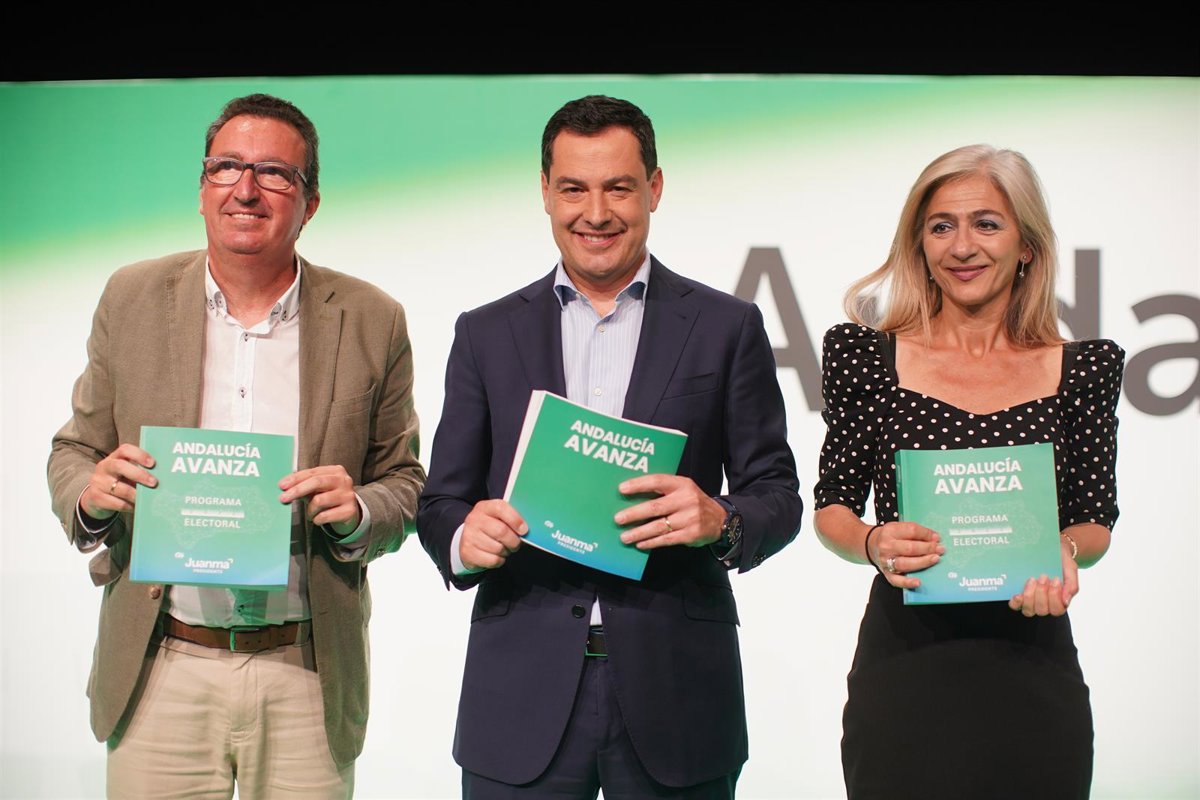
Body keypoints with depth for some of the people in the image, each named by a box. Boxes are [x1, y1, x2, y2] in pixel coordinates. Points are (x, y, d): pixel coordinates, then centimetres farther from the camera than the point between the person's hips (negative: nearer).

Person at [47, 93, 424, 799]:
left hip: (306, 683, 0)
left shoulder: (372, 322, 1)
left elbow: (405, 484, 7)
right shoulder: (133, 299, 4)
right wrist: (90, 495, -12)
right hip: (162, 677, 1)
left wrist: (356, 511, -15)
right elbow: (74, 452, 11)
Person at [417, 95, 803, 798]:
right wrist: (463, 541, -14)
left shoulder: (728, 328, 6)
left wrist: (721, 522, -17)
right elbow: (442, 500, 9)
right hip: (522, 701, 1)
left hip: (674, 691, -1)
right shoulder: (487, 334, 10)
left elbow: (777, 494, 5)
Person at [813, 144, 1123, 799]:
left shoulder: (1082, 369, 4)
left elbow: (1095, 520, 9)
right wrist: (875, 543, -15)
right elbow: (832, 508, 6)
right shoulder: (868, 357, 2)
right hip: (902, 665, -1)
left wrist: (1063, 552, -13)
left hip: (1033, 666, 1)